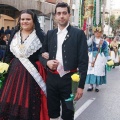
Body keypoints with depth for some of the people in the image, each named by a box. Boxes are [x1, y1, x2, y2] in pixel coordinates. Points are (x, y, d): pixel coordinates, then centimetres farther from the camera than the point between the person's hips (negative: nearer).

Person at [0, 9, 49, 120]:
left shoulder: (40, 36, -2)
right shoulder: (14, 35, 12)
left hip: (32, 74, -4)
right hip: (14, 72, 4)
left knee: (29, 104, -1)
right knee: (11, 101, 4)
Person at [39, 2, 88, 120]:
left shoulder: (78, 33, -3)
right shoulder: (50, 34, 10)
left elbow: (83, 61, -7)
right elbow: (41, 54, 13)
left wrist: (81, 85, -11)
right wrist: (47, 62, -11)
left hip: (69, 79, -4)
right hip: (51, 79, 4)